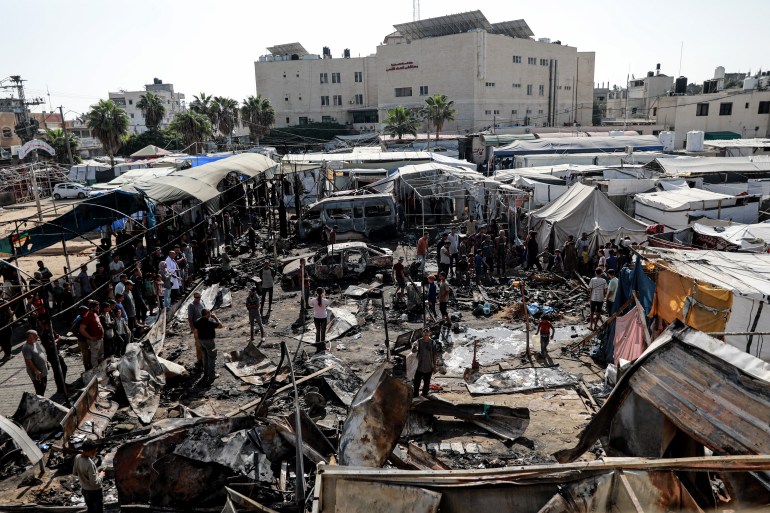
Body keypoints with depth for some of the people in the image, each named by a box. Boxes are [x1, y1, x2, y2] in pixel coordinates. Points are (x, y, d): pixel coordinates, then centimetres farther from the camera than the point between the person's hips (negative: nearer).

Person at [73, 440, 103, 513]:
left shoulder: (77, 457, -12)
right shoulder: (90, 464, -35)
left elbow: (75, 472, 6)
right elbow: (94, 482, -29)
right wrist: (101, 475, -12)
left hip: (84, 490, 7)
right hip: (94, 491, -7)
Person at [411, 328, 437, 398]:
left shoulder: (432, 343, -5)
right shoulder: (419, 342, -13)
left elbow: (434, 355, 3)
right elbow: (413, 351, -29)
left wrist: (434, 366, 5)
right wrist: (414, 348, -53)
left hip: (429, 368, 2)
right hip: (419, 367, -2)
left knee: (426, 384, 15)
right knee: (416, 383, 3)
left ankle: (424, 396, 31)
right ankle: (415, 397, 18)